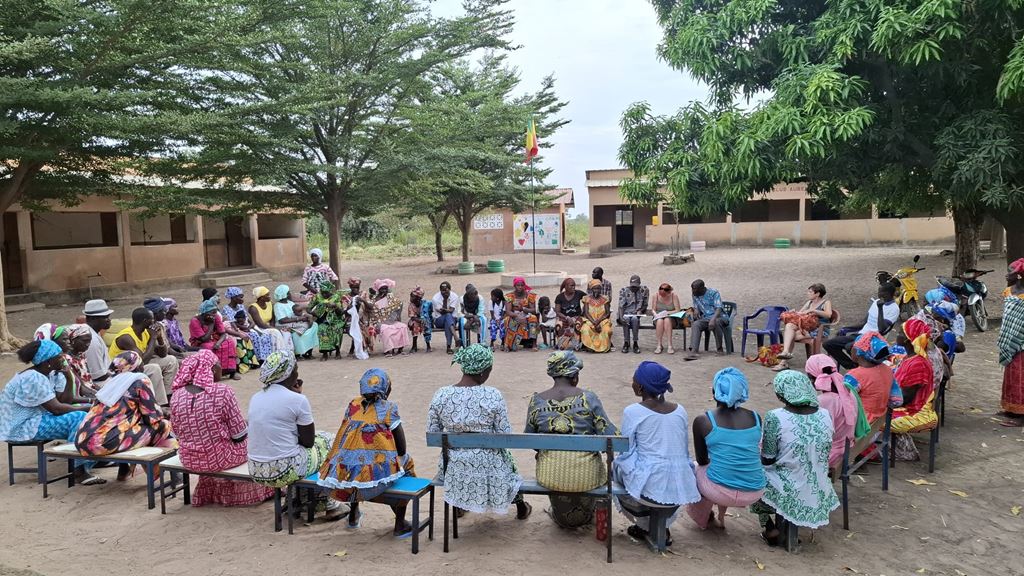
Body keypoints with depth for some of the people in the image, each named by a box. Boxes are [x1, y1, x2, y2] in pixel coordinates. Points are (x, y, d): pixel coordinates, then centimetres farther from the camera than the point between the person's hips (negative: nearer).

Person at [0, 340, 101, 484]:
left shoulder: (51, 374, 5)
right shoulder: (33, 378, -23)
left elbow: (65, 400, 1)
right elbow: (56, 408, -25)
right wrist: (86, 408, -16)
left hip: (39, 418, 10)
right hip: (22, 427, -10)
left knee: (89, 414, 2)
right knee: (78, 418, -25)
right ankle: (79, 470, -21)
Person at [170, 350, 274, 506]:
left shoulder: (176, 395, -8)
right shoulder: (223, 392, -21)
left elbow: (177, 433, 5)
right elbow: (239, 434, -14)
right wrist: (247, 427, 8)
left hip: (189, 460, 5)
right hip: (220, 459, -5)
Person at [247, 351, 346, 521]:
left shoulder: (256, 397, 4)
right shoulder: (297, 400, -15)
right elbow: (308, 441, -5)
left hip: (256, 472, 7)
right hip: (284, 472, -7)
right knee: (327, 440, 19)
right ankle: (330, 504, 28)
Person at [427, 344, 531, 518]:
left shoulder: (440, 395, -14)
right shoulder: (493, 396, -21)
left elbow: (432, 433, -6)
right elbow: (505, 436, -15)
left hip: (455, 469, 2)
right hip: (487, 467, -2)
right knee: (506, 458, 32)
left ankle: (459, 506, 54)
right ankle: (521, 507, 50)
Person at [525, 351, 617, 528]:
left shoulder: (536, 401, -8)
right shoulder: (588, 398, -14)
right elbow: (608, 435, -14)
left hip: (549, 476, 2)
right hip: (585, 477, -1)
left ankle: (562, 518, 58)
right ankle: (584, 517, 57)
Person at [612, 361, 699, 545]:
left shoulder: (632, 412, -8)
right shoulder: (680, 410, 6)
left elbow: (626, 451, -4)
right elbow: (685, 450, 13)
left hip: (650, 485, -5)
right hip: (681, 486, 5)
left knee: (617, 464, 26)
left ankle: (644, 526, 24)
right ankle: (662, 528, 29)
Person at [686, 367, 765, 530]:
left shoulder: (702, 421, -8)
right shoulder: (756, 418, 1)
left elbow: (702, 460, 5)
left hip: (720, 492, -3)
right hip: (754, 494, 3)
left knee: (696, 469, 31)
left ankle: (703, 520, 46)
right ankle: (721, 516, 42)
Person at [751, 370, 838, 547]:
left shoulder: (775, 418, -20)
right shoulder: (825, 415, -5)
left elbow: (767, 460, -11)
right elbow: (823, 455, 8)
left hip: (789, 494, -5)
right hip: (819, 493, 5)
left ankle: (772, 531, 20)